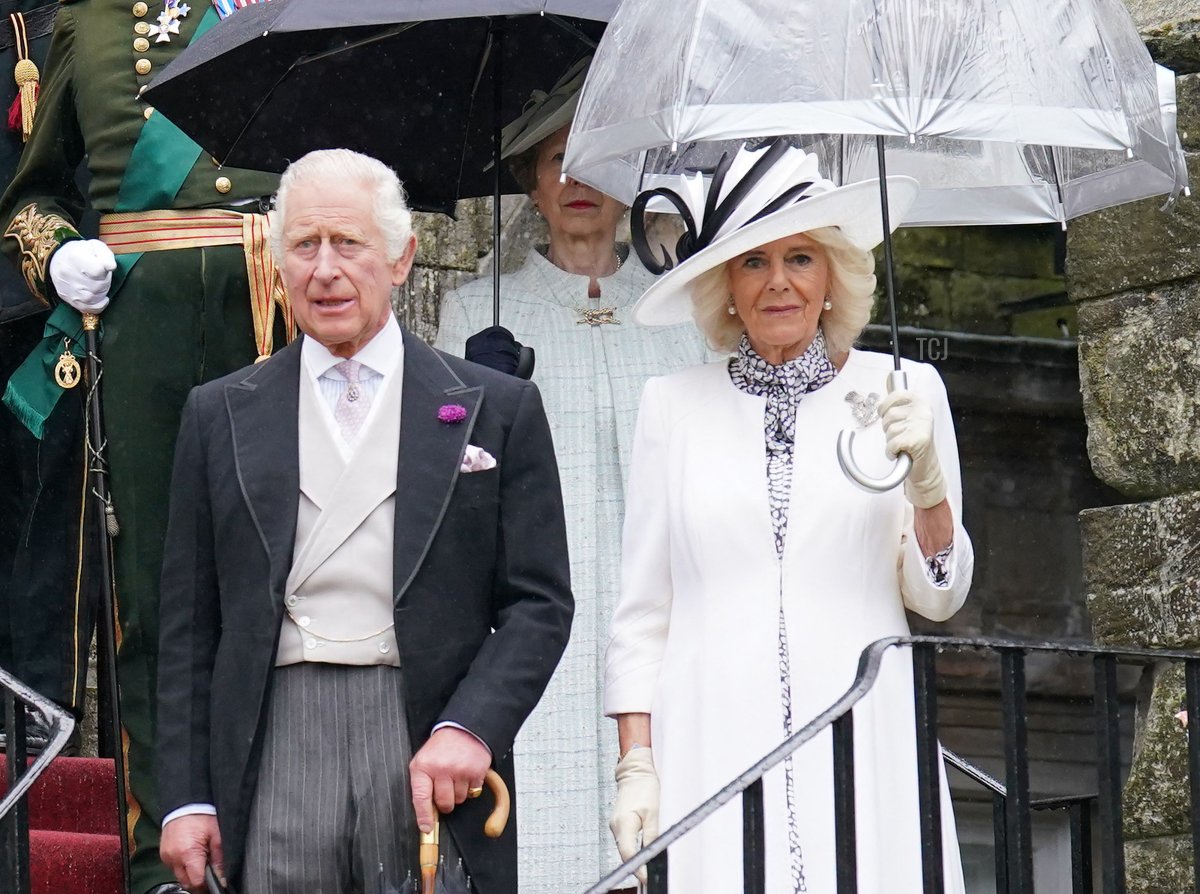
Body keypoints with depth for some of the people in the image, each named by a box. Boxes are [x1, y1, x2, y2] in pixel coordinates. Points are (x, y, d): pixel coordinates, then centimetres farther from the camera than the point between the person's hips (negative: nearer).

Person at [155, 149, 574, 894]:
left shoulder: (497, 408, 8)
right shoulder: (221, 414, 13)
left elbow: (540, 602, 4)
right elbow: (190, 622, 12)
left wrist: (470, 729, -11)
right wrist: (187, 797, 5)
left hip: (431, 751, -1)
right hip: (276, 746, 1)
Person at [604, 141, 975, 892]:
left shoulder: (902, 390, 8)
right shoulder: (674, 405, 8)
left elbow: (940, 597, 8)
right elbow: (641, 612, 8)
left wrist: (926, 479, -8)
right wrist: (635, 765, 1)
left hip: (863, 749, 0)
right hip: (714, 748, 0)